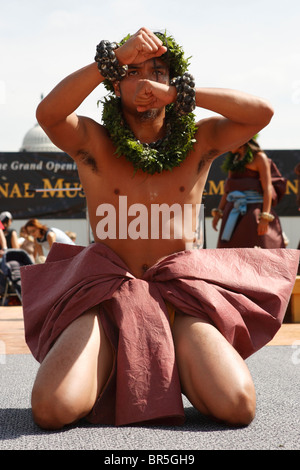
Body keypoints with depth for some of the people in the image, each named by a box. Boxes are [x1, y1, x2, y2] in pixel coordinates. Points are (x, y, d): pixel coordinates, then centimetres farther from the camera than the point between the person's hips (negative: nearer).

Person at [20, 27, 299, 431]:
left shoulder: (199, 141, 7)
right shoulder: (93, 142, 3)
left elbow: (262, 113, -9)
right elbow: (48, 113, -19)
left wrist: (178, 93, -15)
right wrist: (114, 58, -26)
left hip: (182, 295, 1)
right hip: (108, 292, -1)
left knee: (238, 407, -23)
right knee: (52, 409, -25)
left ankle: (177, 371, 12)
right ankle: (108, 368, 11)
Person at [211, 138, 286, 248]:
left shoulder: (259, 157, -1)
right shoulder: (234, 160, 19)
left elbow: (267, 189, -8)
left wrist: (265, 217, -18)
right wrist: (218, 212, 9)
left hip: (253, 210, -7)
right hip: (235, 212, 7)